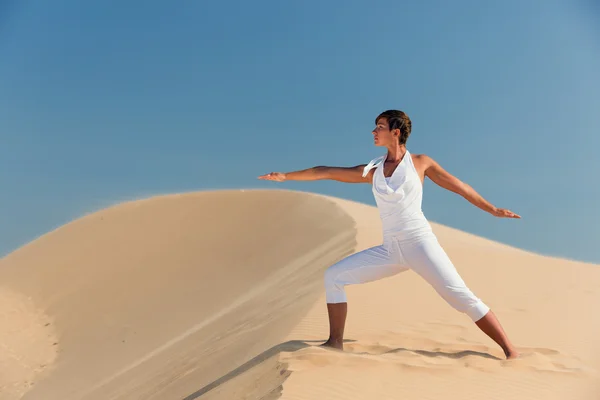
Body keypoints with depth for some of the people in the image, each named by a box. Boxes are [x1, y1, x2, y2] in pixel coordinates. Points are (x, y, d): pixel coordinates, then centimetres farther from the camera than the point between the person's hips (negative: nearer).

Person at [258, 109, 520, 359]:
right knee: (334, 276, -2)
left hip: (420, 244, -4)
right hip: (391, 251, 4)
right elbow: (327, 172, 13)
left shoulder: (421, 162, 4)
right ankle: (336, 342, 5)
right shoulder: (373, 170, 11)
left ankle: (510, 350, 0)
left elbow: (459, 186, 11)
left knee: (462, 298, -13)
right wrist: (286, 176, 15)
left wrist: (493, 210, 10)